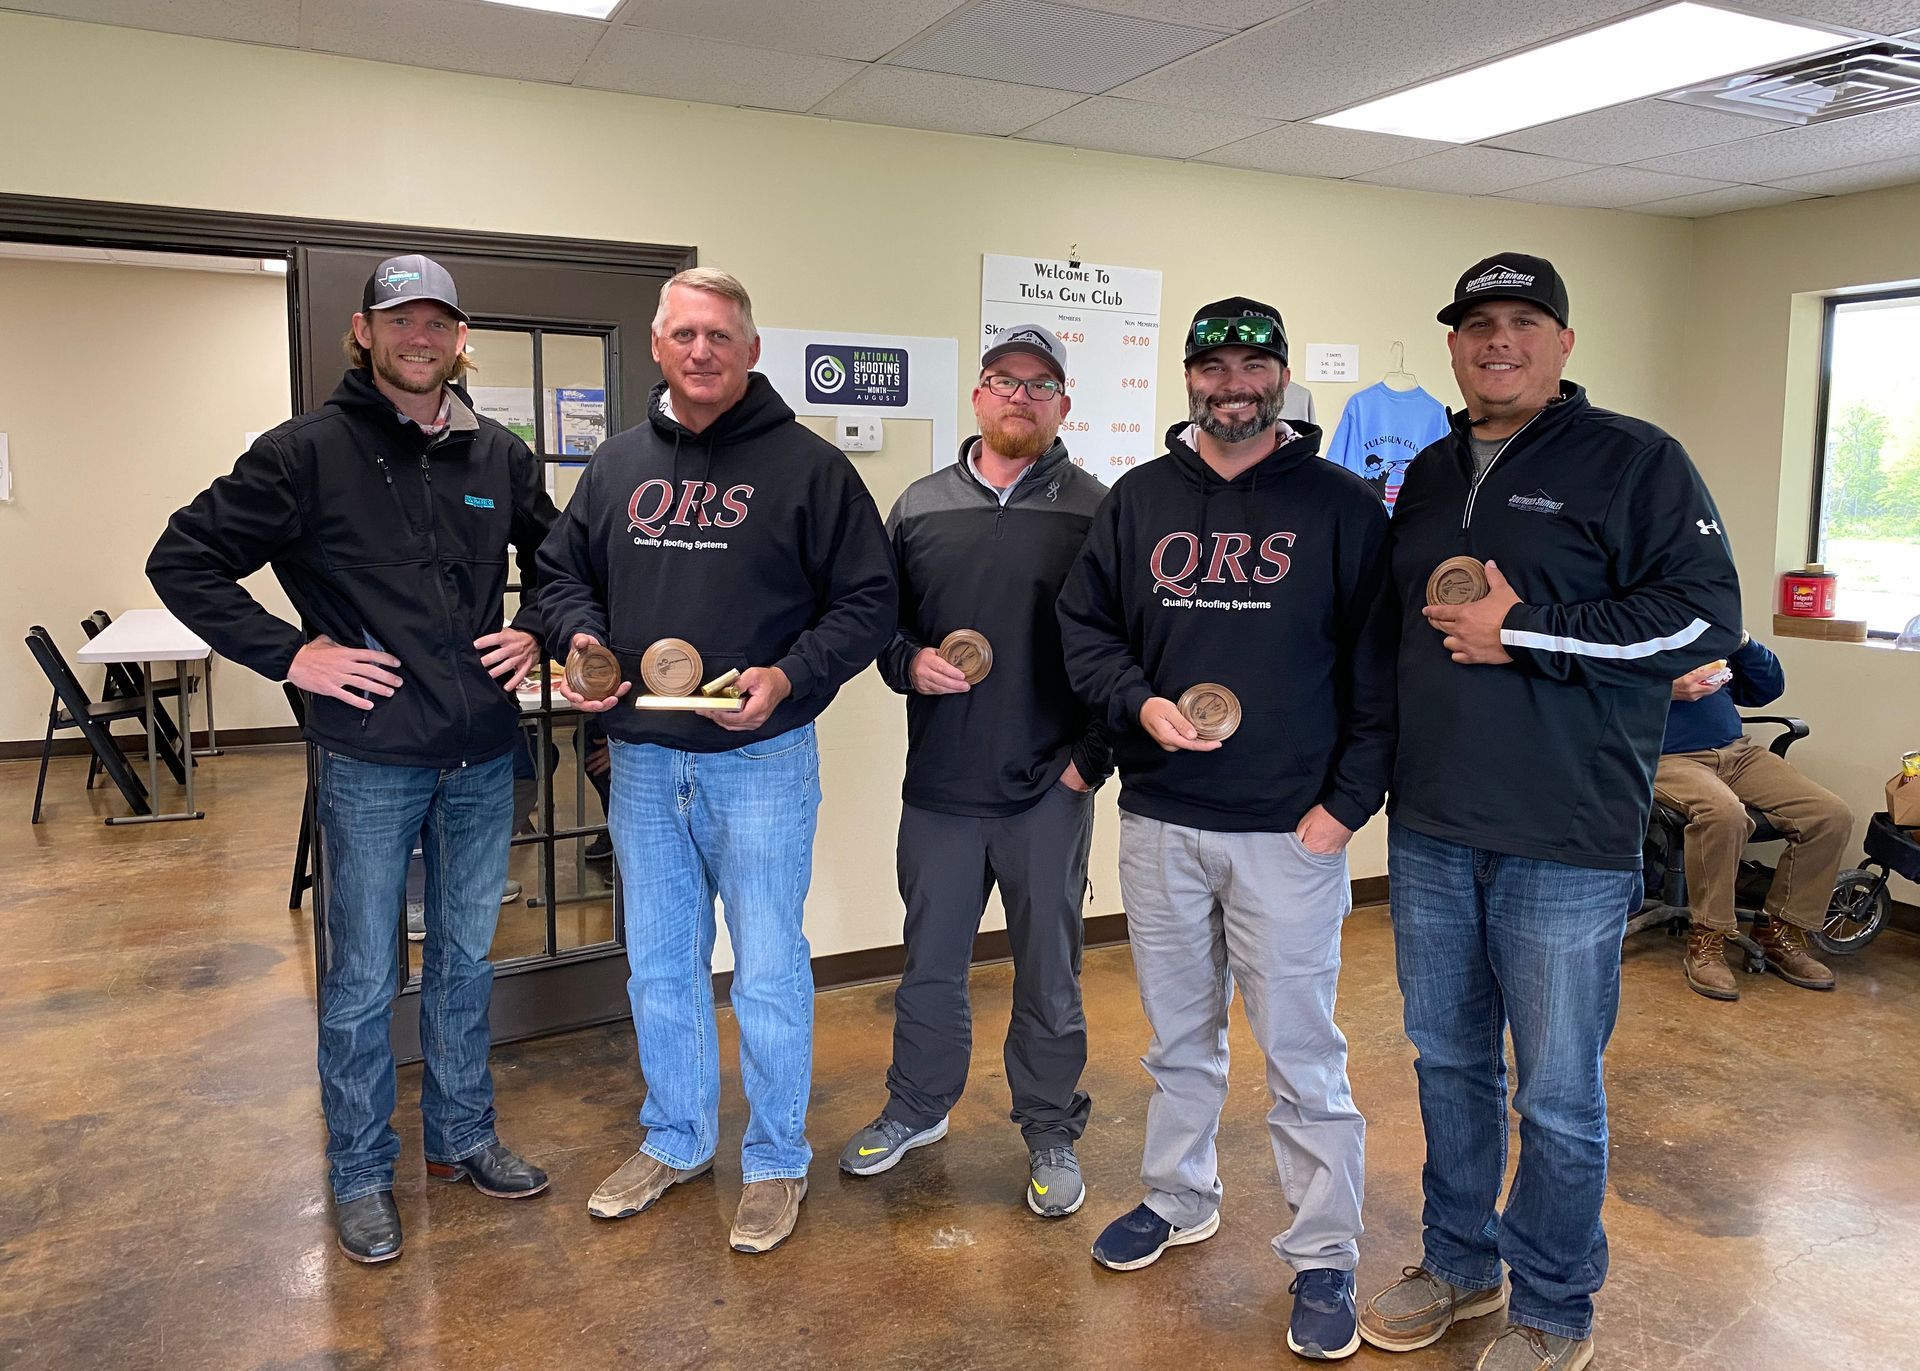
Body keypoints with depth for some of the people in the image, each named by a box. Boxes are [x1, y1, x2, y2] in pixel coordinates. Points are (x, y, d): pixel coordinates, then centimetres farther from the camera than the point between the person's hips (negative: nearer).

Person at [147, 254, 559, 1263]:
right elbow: (184, 561, -6)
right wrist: (290, 654, -12)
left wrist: (538, 633, 6)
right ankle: (360, 1174, 26)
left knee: (466, 960, 16)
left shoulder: (499, 455, 6)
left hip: (482, 759, 4)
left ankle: (462, 1137, 34)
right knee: (363, 977, 8)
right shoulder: (309, 451, -7)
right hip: (369, 760, -4)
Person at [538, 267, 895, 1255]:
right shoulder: (617, 464, 9)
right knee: (659, 962, 17)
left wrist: (790, 675, -20)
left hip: (759, 759, -5)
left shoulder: (807, 465, -5)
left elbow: (867, 601, -6)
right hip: (641, 760, 5)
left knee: (768, 968, 5)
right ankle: (676, 1138, 37)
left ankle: (776, 1161, 24)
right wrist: (579, 639, -3)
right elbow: (563, 572, 19)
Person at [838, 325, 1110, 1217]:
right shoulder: (921, 506, 7)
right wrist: (908, 663, -7)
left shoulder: (1095, 510, -3)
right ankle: (918, 1107, 38)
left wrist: (1093, 755, -8)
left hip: (1048, 791, -3)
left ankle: (1051, 1132, 30)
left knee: (1048, 972, 11)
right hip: (938, 785, 3)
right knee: (930, 961, 17)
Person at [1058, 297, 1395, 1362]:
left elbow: (1379, 665, -3)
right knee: (1178, 1034, 19)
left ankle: (1324, 1258, 22)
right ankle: (1177, 1199, 39)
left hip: (1289, 831, -3)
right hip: (1159, 822, 4)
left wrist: (1347, 801, -9)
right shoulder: (1138, 500, 7)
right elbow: (1081, 626, 8)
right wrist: (1141, 704, -10)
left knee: (1301, 1052, 4)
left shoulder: (1343, 505, -1)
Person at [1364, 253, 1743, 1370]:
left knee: (1558, 1094, 6)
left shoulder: (1633, 461, -4)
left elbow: (1704, 614, -13)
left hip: (1567, 844, -5)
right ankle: (1460, 1263, 36)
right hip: (1430, 832, 6)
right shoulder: (1429, 474, 15)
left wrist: (1524, 633, -16)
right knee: (1450, 1060, 17)